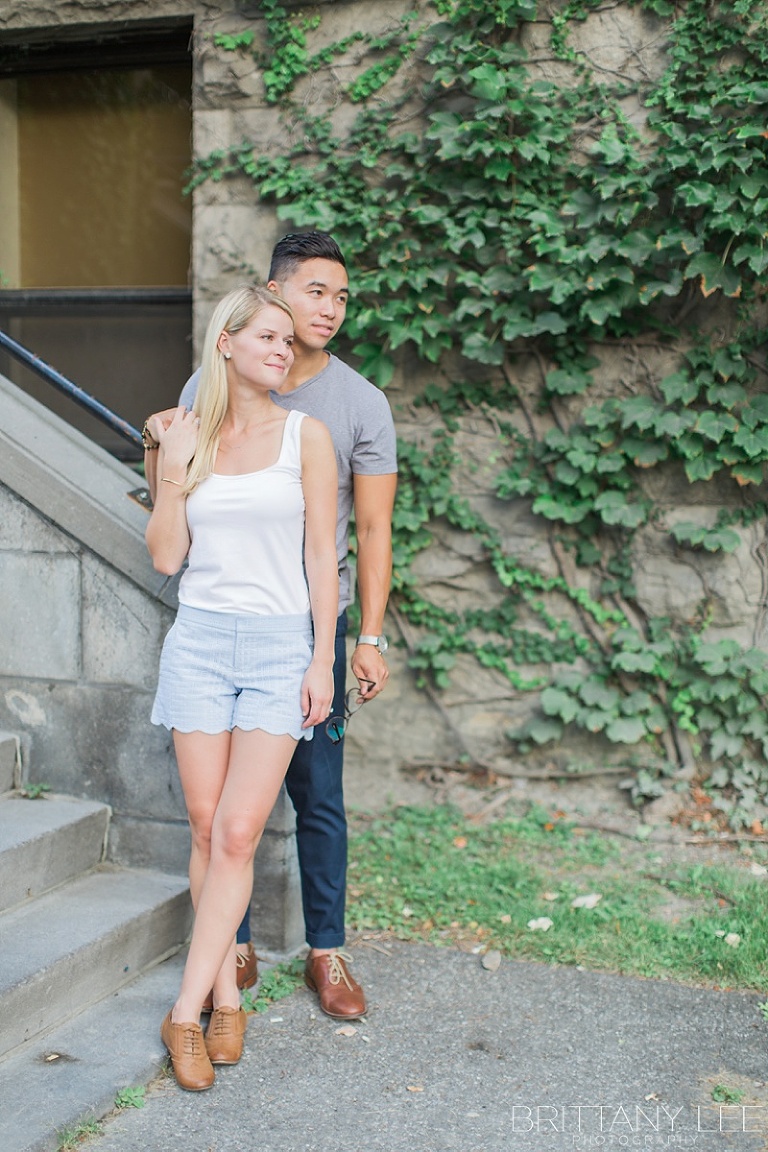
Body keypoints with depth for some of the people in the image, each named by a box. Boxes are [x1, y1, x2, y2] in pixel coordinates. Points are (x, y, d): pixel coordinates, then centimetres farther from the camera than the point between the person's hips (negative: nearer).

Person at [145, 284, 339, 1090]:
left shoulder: (305, 436, 1)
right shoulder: (187, 437, 6)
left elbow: (321, 555, 0)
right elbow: (166, 558, 4)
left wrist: (322, 660, -4)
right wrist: (171, 473, -7)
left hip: (279, 645, -2)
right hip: (199, 639, 2)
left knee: (237, 834, -8)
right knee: (207, 830, 5)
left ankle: (186, 1012, 1)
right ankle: (226, 994, 19)